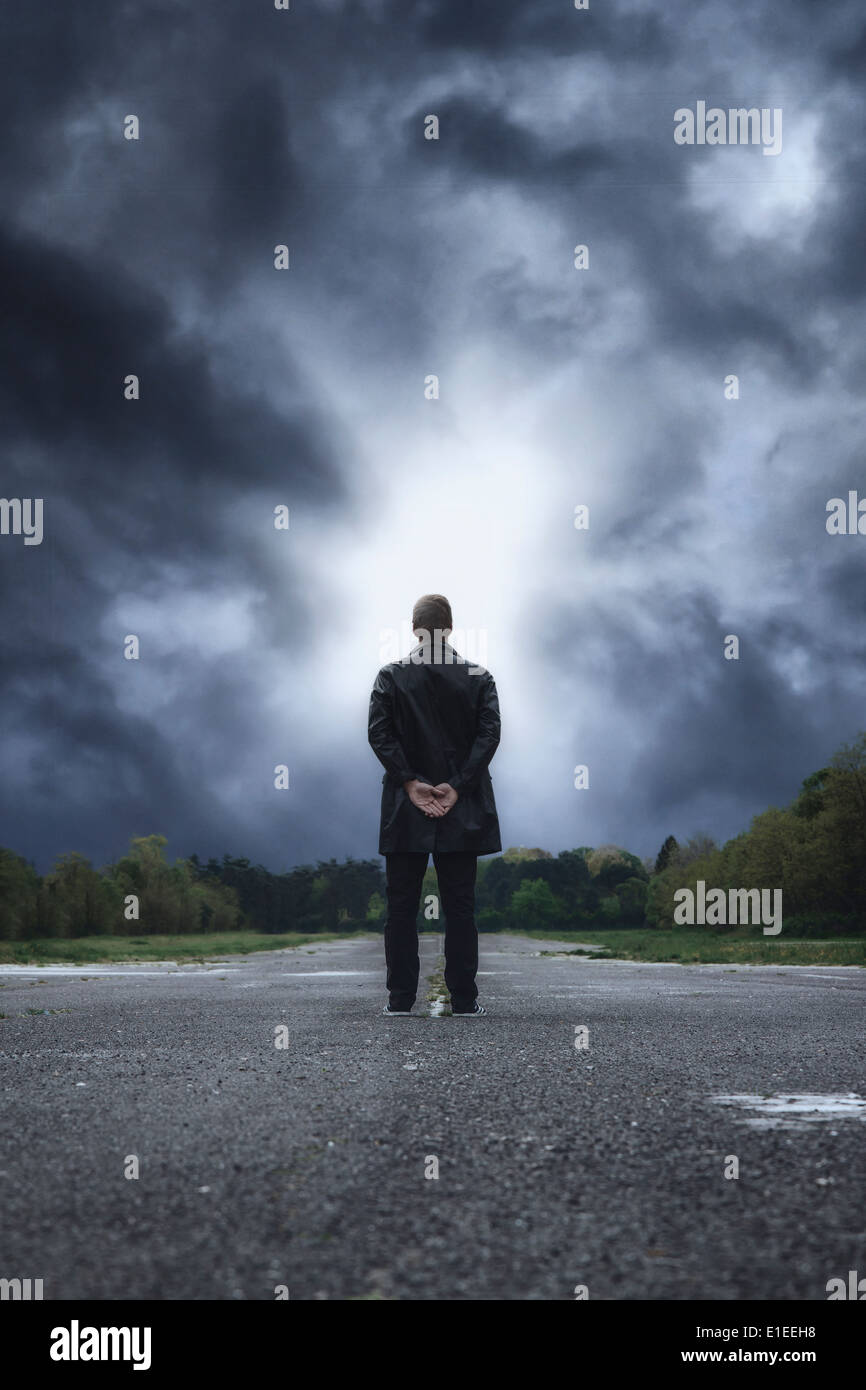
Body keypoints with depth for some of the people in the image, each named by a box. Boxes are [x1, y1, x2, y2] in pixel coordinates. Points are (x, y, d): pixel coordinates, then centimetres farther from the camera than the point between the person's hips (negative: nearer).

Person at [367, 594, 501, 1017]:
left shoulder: (391, 676, -2)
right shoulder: (479, 677, 0)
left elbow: (379, 733, -9)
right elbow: (489, 735, -7)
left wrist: (411, 783, -9)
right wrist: (456, 787, -9)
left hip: (406, 809, 0)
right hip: (461, 810, 1)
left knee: (401, 907, 7)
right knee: (460, 906, 6)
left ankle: (400, 999, 8)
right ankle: (464, 1001, 7)